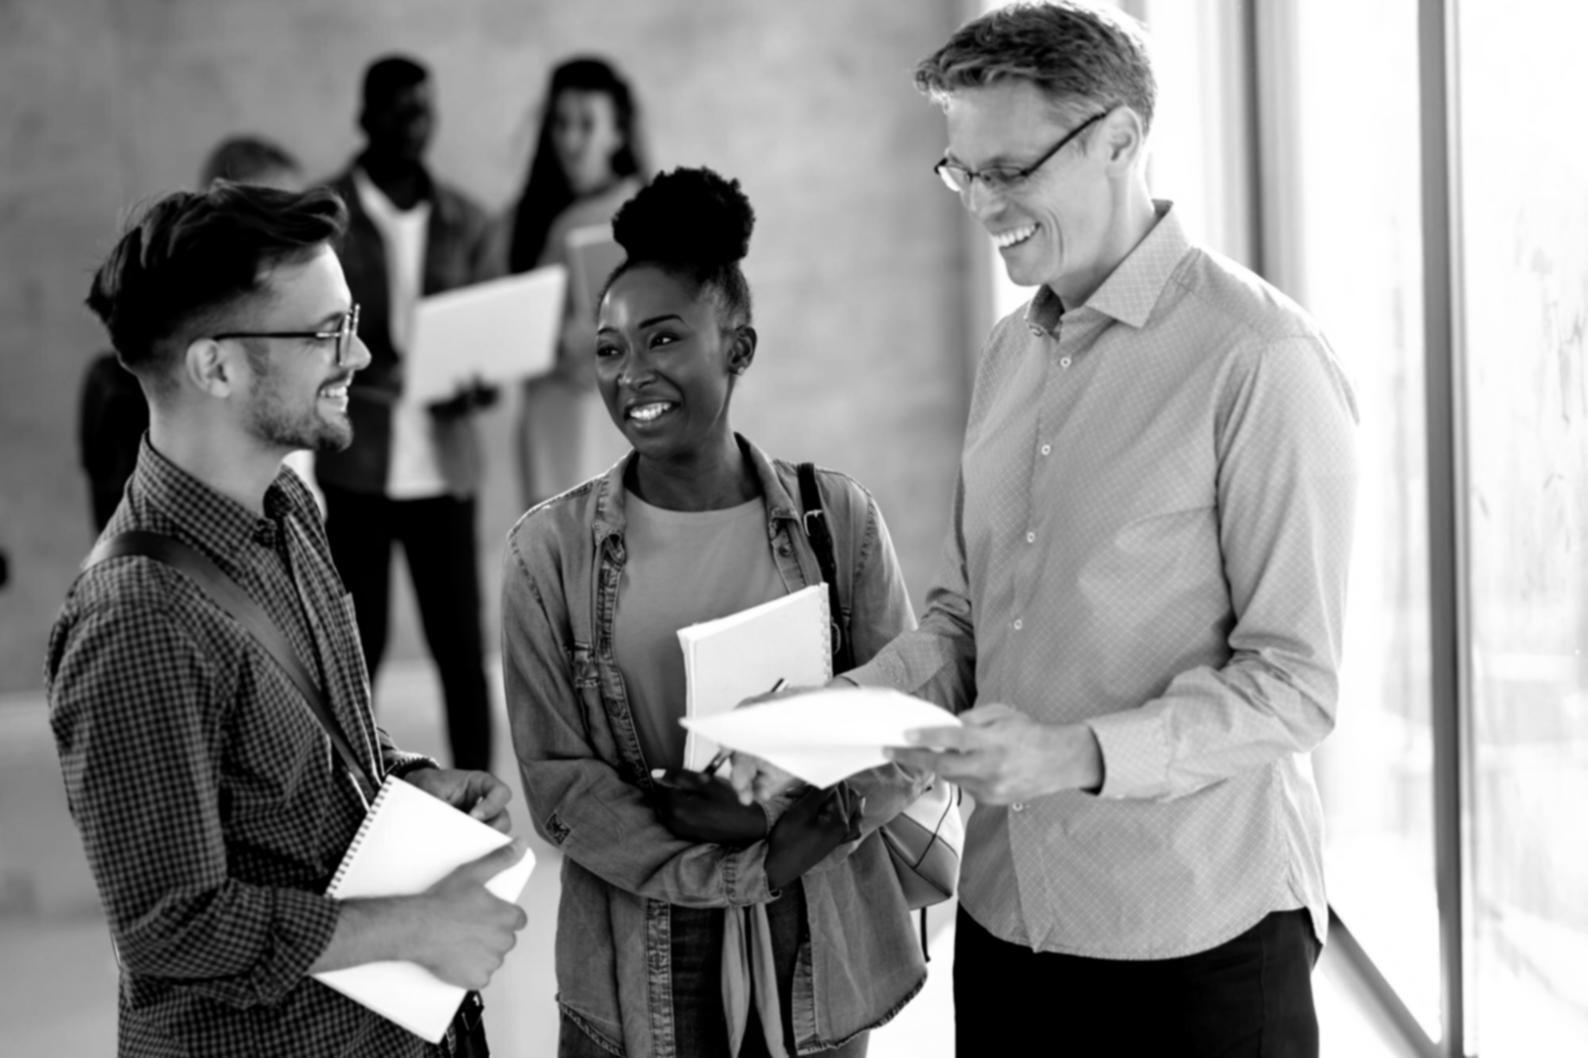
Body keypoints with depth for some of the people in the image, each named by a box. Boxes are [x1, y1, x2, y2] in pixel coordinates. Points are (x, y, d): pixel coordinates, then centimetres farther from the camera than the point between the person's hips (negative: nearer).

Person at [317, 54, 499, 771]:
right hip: (357, 463, -2)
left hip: (443, 463, 2)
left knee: (462, 645, 2)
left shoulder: (465, 222, 9)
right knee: (358, 646, 4)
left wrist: (475, 382, -9)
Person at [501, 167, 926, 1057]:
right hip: (639, 973, 0)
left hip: (817, 953, 1)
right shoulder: (551, 549, -4)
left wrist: (791, 822, -17)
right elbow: (558, 784, -6)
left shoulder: (839, 518, -2)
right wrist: (749, 873, -15)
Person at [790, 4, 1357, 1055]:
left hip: (1197, 938, -6)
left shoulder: (1262, 359, -13)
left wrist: (1081, 755, -25)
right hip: (1003, 916, 6)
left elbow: (1295, 684, -15)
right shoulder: (1010, 355, 11)